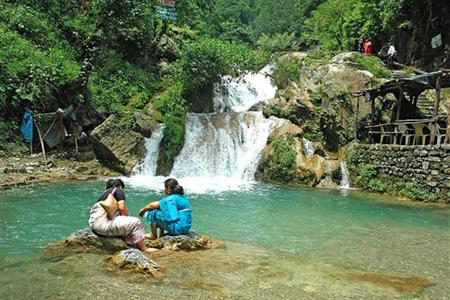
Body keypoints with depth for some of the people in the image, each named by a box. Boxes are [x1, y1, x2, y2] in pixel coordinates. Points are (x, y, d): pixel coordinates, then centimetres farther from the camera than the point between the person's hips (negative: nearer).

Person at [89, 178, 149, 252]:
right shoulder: (118, 190, 5)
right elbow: (122, 208, -9)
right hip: (102, 222, -9)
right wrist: (128, 218, 7)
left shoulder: (105, 192, 29)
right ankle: (145, 251, -1)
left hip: (94, 223, 10)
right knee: (136, 222, -5)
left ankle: (136, 247, 4)